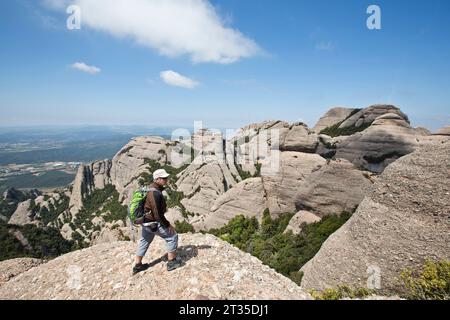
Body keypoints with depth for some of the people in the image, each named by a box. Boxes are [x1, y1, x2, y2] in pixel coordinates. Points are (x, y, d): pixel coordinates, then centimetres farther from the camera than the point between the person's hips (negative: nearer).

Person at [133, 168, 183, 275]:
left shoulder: (152, 188, 3)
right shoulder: (155, 193, -29)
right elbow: (158, 214, -27)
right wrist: (168, 225, -18)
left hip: (146, 221, 10)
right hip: (153, 223, -10)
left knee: (144, 241, 23)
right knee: (172, 236, 4)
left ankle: (137, 266, 37)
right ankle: (172, 262, 15)